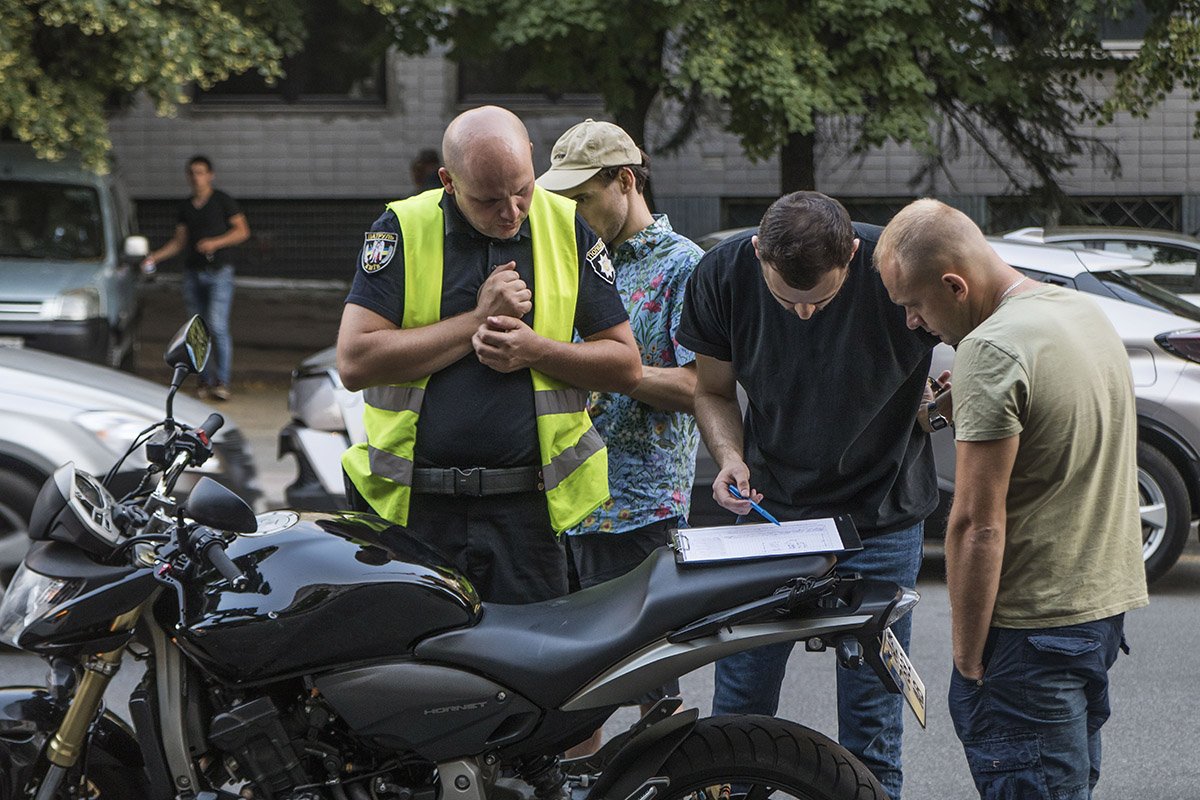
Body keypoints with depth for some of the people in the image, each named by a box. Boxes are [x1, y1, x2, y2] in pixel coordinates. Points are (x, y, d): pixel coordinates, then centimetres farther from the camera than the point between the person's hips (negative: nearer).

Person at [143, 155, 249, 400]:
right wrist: (155, 257, 5)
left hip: (219, 272, -5)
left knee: (218, 326, -15)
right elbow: (179, 242, 18)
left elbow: (242, 231, -4)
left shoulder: (222, 201, -1)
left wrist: (215, 242, -16)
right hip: (193, 274, 5)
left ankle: (222, 383, -13)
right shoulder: (185, 206, 14)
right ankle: (206, 382, 9)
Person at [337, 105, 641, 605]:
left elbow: (626, 365, 9)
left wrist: (535, 350, -9)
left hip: (527, 508, 1)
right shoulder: (402, 229, 0)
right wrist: (478, 320, -10)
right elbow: (354, 362, -9)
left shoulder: (567, 229, 7)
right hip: (414, 508, -1)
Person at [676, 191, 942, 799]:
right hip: (767, 509, 2)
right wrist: (730, 457, -14)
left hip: (880, 516, -2)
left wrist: (938, 403, -14)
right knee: (738, 709, 6)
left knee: (869, 726, 1)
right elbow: (713, 389, 3)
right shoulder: (724, 272, -12)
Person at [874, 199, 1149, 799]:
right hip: (1108, 602, 10)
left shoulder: (992, 350, -19)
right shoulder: (1086, 311, 10)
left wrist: (968, 659, -15)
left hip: (1034, 624, -10)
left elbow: (979, 524, -20)